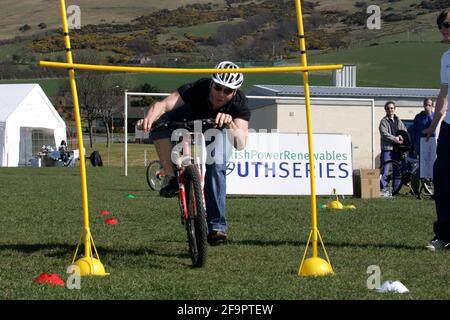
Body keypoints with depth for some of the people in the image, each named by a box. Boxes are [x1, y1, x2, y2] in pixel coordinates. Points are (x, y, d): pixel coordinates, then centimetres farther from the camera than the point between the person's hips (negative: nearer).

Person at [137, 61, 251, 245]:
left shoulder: (239, 104, -35)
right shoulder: (198, 89, -37)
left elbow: (240, 143, -47)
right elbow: (163, 105, -49)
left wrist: (230, 123, -66)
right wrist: (149, 118, -70)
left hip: (220, 126, -1)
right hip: (193, 115, 1)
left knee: (216, 167, -28)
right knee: (159, 125, -31)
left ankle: (217, 226, -19)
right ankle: (171, 178, -22)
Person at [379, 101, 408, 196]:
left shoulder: (398, 121, 18)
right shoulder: (384, 121, 2)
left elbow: (404, 130, 13)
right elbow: (384, 133, -11)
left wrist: (401, 136, -8)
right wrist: (395, 139, -17)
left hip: (397, 149, 5)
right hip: (387, 148, -5)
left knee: (397, 170, 6)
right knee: (385, 170, -10)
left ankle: (396, 189, 12)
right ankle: (383, 189, -8)